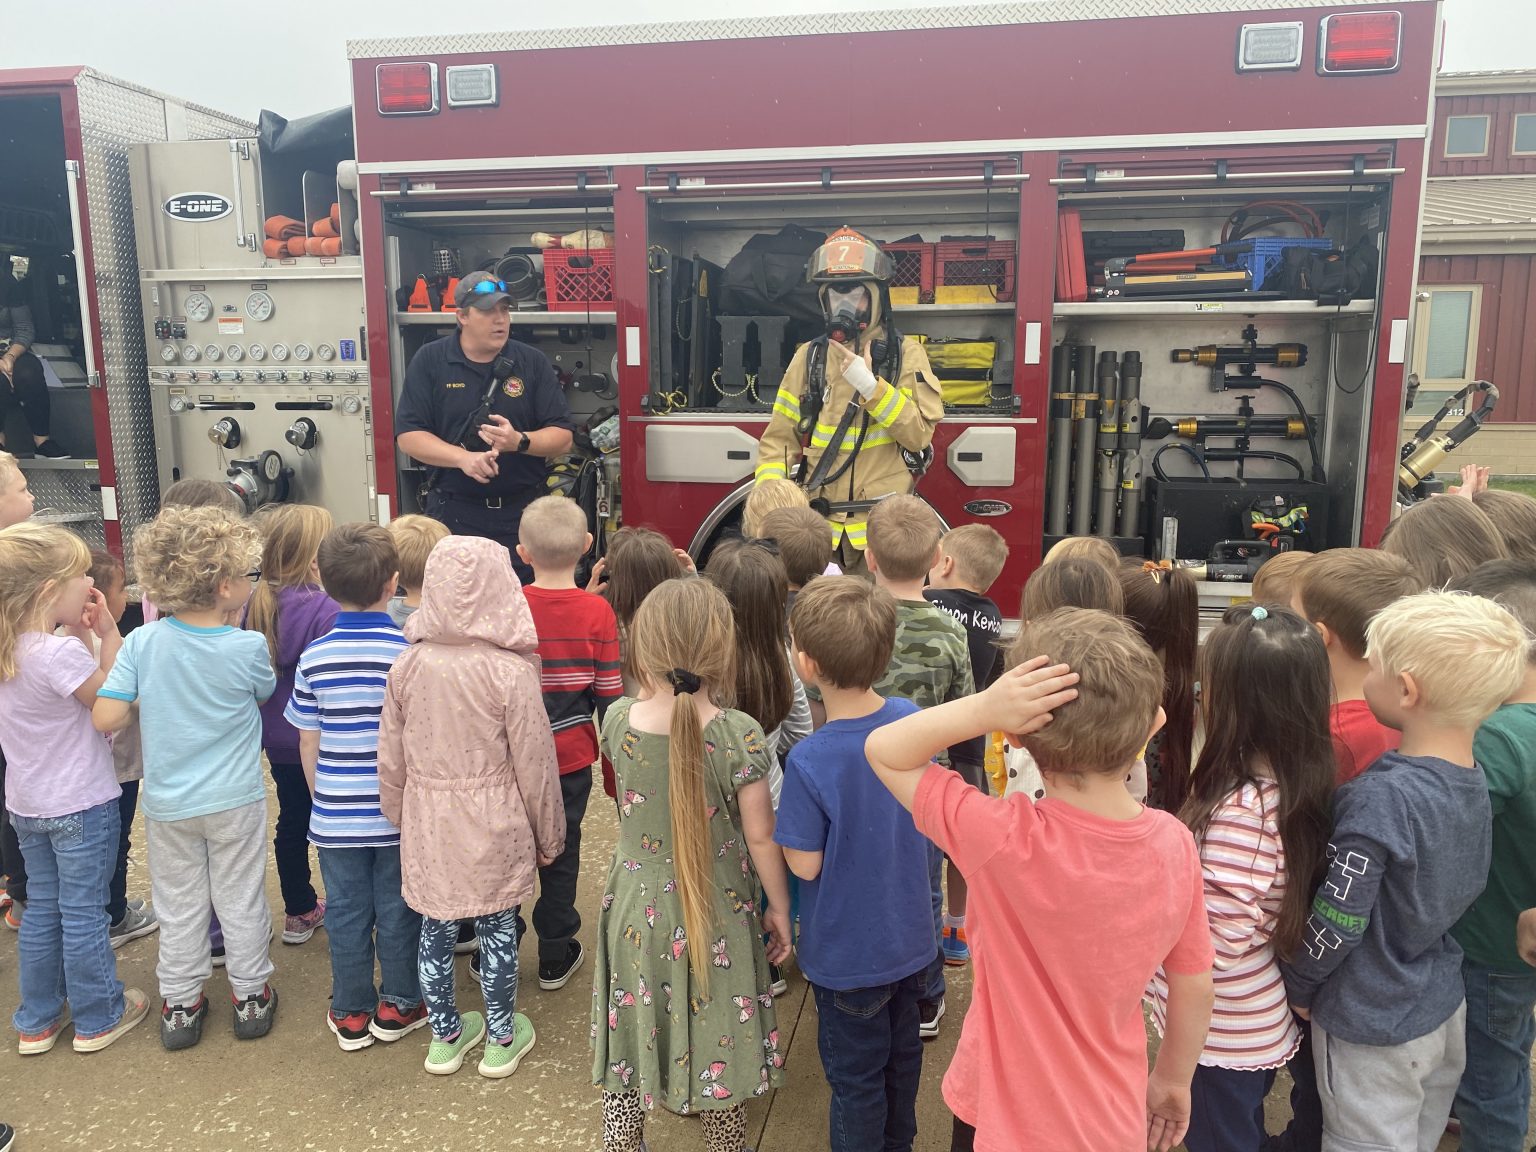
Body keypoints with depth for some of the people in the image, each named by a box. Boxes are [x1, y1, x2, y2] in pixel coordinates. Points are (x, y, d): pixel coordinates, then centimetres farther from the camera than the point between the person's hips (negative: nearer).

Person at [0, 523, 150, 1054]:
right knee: (83, 914, 7)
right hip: (81, 805, -8)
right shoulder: (61, 653, -26)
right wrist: (108, 634, -16)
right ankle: (98, 1018, 23)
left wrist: (78, 634, -2)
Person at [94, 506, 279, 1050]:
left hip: (167, 802, 2)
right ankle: (251, 996, 28)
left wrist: (147, 700, 2)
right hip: (235, 801, -2)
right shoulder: (246, 647, -18)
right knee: (240, 902, 14)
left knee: (179, 907, 17)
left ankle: (180, 1006, 29)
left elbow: (104, 718, -16)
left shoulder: (142, 643, -13)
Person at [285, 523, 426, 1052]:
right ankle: (399, 1006, 27)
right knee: (397, 910, 13)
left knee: (346, 912, 14)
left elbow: (308, 741, 0)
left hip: (335, 814, 2)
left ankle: (351, 1015, 28)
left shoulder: (314, 658, -7)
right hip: (397, 811, -2)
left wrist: (322, 796, 16)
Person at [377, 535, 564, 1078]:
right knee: (497, 930, 14)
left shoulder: (408, 667, -8)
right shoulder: (510, 672, -18)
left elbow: (391, 759, 2)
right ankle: (502, 1038, 31)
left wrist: (401, 818, 18)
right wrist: (548, 835, 3)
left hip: (427, 824, 3)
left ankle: (445, 1036, 35)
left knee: (436, 928, 18)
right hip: (494, 825, -3)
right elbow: (534, 764, -11)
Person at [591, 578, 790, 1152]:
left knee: (628, 1041, 20)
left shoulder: (618, 721, -15)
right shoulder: (740, 735, -23)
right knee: (717, 1044, 18)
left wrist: (658, 687, 7)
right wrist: (779, 907, 3)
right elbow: (760, 837, -13)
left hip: (636, 911, 2)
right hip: (716, 917, -2)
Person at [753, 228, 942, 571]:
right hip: (818, 528, 2)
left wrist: (869, 385, -18)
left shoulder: (905, 354, 2)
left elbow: (920, 433, -9)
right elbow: (778, 439, 7)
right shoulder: (809, 357, 9)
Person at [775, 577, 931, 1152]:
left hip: (849, 952, -6)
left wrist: (785, 824, -5)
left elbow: (805, 864, -21)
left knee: (856, 1076, 16)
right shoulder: (912, 718, -13)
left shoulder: (809, 761, -31)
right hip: (910, 936, 6)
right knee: (902, 1051, 27)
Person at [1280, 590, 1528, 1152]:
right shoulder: (1474, 783, -4)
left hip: (1373, 1028, -7)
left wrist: (1298, 986, -9)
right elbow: (1452, 892, 8)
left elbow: (1338, 922, -24)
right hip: (1445, 1011, 7)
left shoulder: (1382, 797, -29)